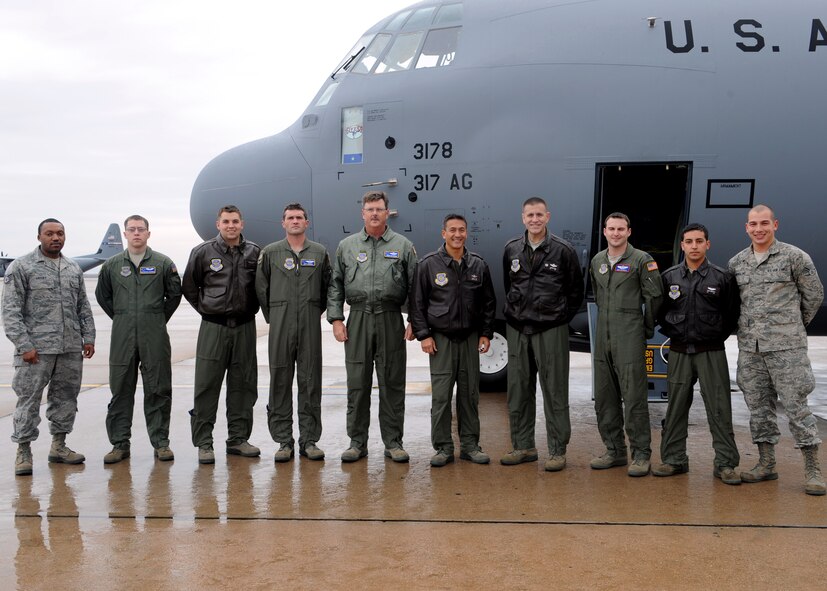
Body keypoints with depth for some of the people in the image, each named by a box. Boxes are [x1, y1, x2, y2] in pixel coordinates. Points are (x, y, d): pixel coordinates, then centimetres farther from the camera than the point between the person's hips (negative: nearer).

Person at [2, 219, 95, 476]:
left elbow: (83, 307, 18)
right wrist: (24, 345, -13)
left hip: (71, 349, 5)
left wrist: (88, 337, 8)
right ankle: (23, 451, 9)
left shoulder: (74, 269, 14)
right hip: (37, 348, -5)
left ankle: (58, 445, 23)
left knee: (66, 397, 11)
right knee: (29, 399, -1)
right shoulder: (21, 267, -3)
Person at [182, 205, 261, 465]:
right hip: (213, 328, -2)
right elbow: (189, 287, 9)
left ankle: (238, 438, 18)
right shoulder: (203, 252, -1)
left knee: (243, 385, 8)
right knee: (207, 386, -2)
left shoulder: (254, 253, 4)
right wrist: (205, 308, 5)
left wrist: (251, 309, 7)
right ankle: (203, 442, 5)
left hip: (244, 327, 2)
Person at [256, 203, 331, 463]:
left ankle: (309, 439, 9)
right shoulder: (270, 253, 6)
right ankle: (283, 441, 7)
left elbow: (328, 287, 14)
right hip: (281, 326, 0)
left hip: (310, 325, 1)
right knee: (280, 381, 1)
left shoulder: (320, 253, 8)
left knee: (310, 381, 2)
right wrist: (272, 317, 9)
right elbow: (261, 288, 9)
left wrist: (317, 312, 11)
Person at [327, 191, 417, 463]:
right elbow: (335, 285, 10)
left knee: (392, 383, 3)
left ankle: (393, 442, 12)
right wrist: (336, 319, 1)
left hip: (391, 321, -1)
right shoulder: (347, 246, 11)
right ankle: (357, 442, 12)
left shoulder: (403, 246, 7)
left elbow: (415, 286, 5)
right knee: (357, 384, 3)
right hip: (358, 320, 1)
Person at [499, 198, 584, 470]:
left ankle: (557, 450, 8)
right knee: (518, 390, 9)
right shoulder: (511, 250, 7)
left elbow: (576, 290, 5)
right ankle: (523, 446, 21)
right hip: (517, 330, 4)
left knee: (555, 391, 0)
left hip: (551, 330, -4)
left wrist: (561, 317, 4)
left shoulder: (563, 250, -4)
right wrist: (516, 312, 13)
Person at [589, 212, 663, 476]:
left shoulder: (641, 260, -5)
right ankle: (614, 451, 19)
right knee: (604, 398, 9)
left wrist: (646, 328, 3)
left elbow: (654, 296, -2)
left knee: (634, 397, -7)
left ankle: (641, 454, 0)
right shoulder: (597, 261, 13)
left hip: (630, 338, -6)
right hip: (603, 336, 6)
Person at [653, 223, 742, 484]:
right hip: (679, 353, 2)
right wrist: (671, 331, 7)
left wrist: (717, 336, 3)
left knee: (719, 408, -2)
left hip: (711, 353, -2)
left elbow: (733, 313, 5)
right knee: (676, 407, 8)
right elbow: (659, 309, 15)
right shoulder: (669, 277, 5)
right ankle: (674, 459, 17)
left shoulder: (723, 277, -1)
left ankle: (725, 463, 5)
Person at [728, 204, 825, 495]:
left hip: (786, 346, -5)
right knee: (758, 406, 9)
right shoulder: (736, 263, 10)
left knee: (796, 405, -4)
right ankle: (766, 464, 19)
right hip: (749, 346, 5)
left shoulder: (794, 257, -2)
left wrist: (795, 325, 12)